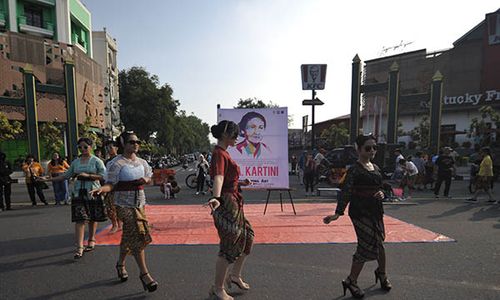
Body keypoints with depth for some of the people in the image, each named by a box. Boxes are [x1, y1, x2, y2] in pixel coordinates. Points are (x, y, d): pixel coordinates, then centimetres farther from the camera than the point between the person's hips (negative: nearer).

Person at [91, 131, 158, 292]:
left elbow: (149, 179, 18)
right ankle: (144, 274, -2)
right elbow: (110, 184, -16)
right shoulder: (116, 163, -11)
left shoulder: (142, 162, 9)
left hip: (140, 204, 7)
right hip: (124, 205, -6)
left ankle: (120, 264, 42)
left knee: (129, 238, 18)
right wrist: (101, 189, -36)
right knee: (139, 238, -11)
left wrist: (145, 180, -4)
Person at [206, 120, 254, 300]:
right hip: (226, 204, -10)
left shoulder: (224, 153, 14)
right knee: (229, 247, 1)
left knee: (248, 237, 18)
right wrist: (216, 197, -50)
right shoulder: (219, 154, -17)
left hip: (234, 204, 10)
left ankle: (234, 275, 34)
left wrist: (240, 183, 26)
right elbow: (218, 178, -35)